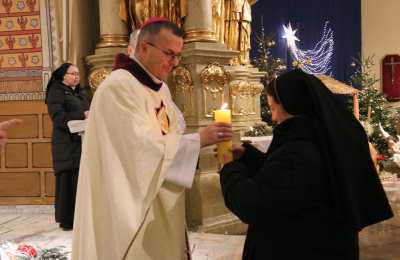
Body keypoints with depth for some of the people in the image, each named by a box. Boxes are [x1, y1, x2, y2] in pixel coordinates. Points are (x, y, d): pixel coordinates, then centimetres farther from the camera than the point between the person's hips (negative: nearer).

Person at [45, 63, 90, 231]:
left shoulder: (78, 93, 21)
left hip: (82, 142, 7)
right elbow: (58, 117, -14)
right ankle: (66, 219, 2)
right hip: (66, 144, -7)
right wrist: (82, 115, -18)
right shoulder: (56, 91, -2)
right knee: (68, 181, -6)